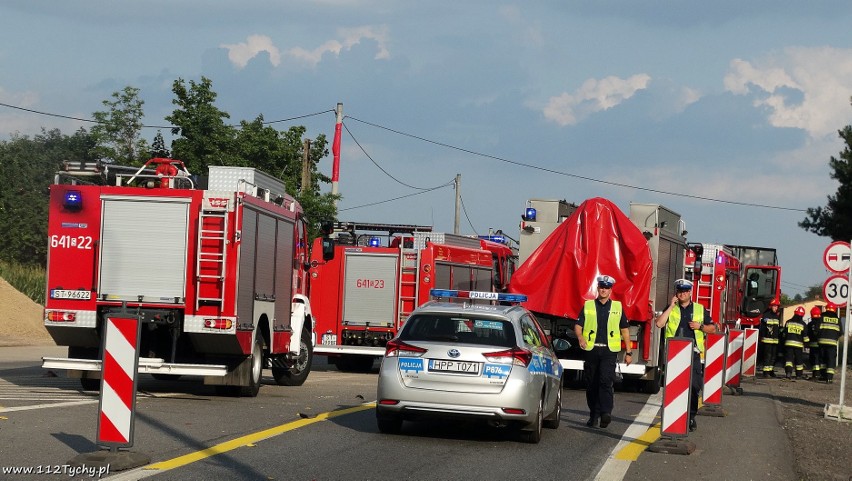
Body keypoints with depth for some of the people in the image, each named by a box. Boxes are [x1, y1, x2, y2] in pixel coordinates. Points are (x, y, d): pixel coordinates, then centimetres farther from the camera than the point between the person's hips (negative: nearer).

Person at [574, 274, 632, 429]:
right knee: (591, 384, 6)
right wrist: (580, 338, -17)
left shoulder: (617, 307, 9)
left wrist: (628, 352, 10)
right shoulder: (588, 306, 9)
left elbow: (625, 330, 14)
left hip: (609, 352, -2)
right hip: (591, 349, 2)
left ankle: (606, 413, -26)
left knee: (605, 381, -18)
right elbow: (578, 325, 5)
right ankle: (593, 415, 15)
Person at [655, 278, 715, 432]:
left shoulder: (700, 309, 11)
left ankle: (691, 417, 6)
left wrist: (700, 326, -4)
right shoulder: (670, 309, 10)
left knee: (694, 386, -3)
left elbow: (712, 328, 15)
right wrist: (671, 306, -6)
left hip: (693, 355, 0)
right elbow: (659, 324, -6)